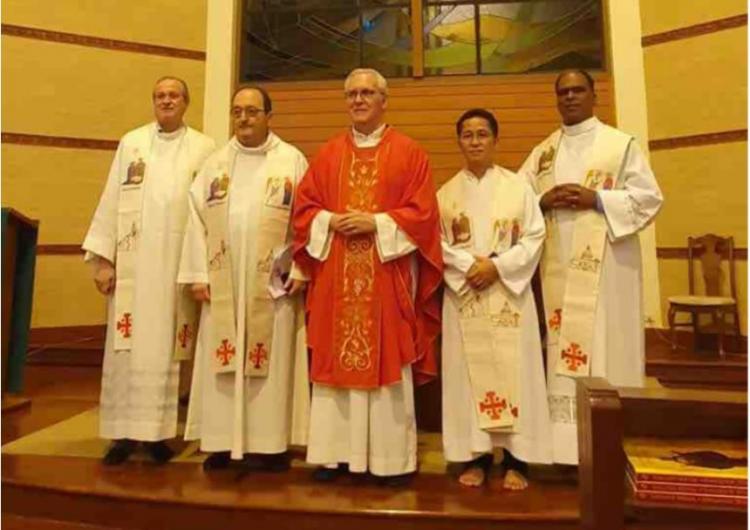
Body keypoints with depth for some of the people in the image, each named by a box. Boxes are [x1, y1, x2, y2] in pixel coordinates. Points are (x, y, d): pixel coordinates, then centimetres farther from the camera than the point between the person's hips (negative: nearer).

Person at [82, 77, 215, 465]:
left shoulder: (204, 148, 5)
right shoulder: (131, 143, 10)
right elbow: (112, 201, 6)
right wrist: (103, 258, -1)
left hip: (178, 262, -1)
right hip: (133, 261, 2)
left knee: (165, 344, 4)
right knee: (128, 344, 3)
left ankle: (158, 430, 14)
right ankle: (125, 430, 14)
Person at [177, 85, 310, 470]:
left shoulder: (292, 160, 3)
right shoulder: (215, 163, 12)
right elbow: (197, 219, 6)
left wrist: (300, 271, -10)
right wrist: (197, 274, -1)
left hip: (272, 283, -3)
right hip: (222, 282, 4)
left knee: (270, 362, 3)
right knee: (221, 361, 7)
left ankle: (269, 442, 14)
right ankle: (223, 440, 19)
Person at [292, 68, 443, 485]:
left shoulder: (409, 153, 4)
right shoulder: (328, 154, 13)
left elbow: (423, 213, -3)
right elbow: (304, 207, 11)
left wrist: (376, 223, -14)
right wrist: (330, 221, -8)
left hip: (387, 277, -3)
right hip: (335, 277, 3)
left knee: (388, 363, 1)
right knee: (335, 362, 6)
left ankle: (393, 457, 14)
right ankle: (335, 452, 19)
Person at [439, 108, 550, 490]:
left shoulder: (518, 187, 5)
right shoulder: (446, 193, 9)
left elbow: (535, 237, -2)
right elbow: (437, 243, 1)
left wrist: (497, 266, -14)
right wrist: (469, 265, -15)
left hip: (509, 291, -1)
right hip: (463, 293, 1)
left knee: (512, 369, -1)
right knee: (468, 370, 2)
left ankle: (515, 460, 10)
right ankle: (475, 456, 13)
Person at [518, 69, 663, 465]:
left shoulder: (621, 144, 5)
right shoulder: (542, 152, 16)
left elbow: (650, 197, -2)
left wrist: (596, 199, -13)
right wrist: (543, 202, -8)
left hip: (606, 265, -3)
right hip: (558, 267, 3)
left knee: (606, 346, -3)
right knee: (564, 347, 3)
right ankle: (568, 440, 12)